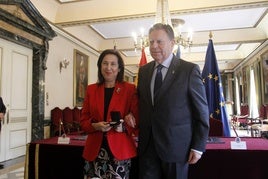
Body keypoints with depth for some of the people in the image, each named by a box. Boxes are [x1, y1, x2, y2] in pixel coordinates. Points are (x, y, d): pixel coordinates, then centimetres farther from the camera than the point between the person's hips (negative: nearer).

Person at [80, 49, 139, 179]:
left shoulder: (130, 89, -1)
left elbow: (138, 122, 0)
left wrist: (123, 126, -19)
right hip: (95, 150, 2)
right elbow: (83, 121, 9)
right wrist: (96, 126, -11)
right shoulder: (91, 89, 7)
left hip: (120, 150, -2)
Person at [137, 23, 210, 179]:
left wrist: (198, 147, -8)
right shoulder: (143, 71, 7)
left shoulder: (190, 70, -8)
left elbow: (202, 111, -7)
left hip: (176, 145, -3)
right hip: (147, 145, 4)